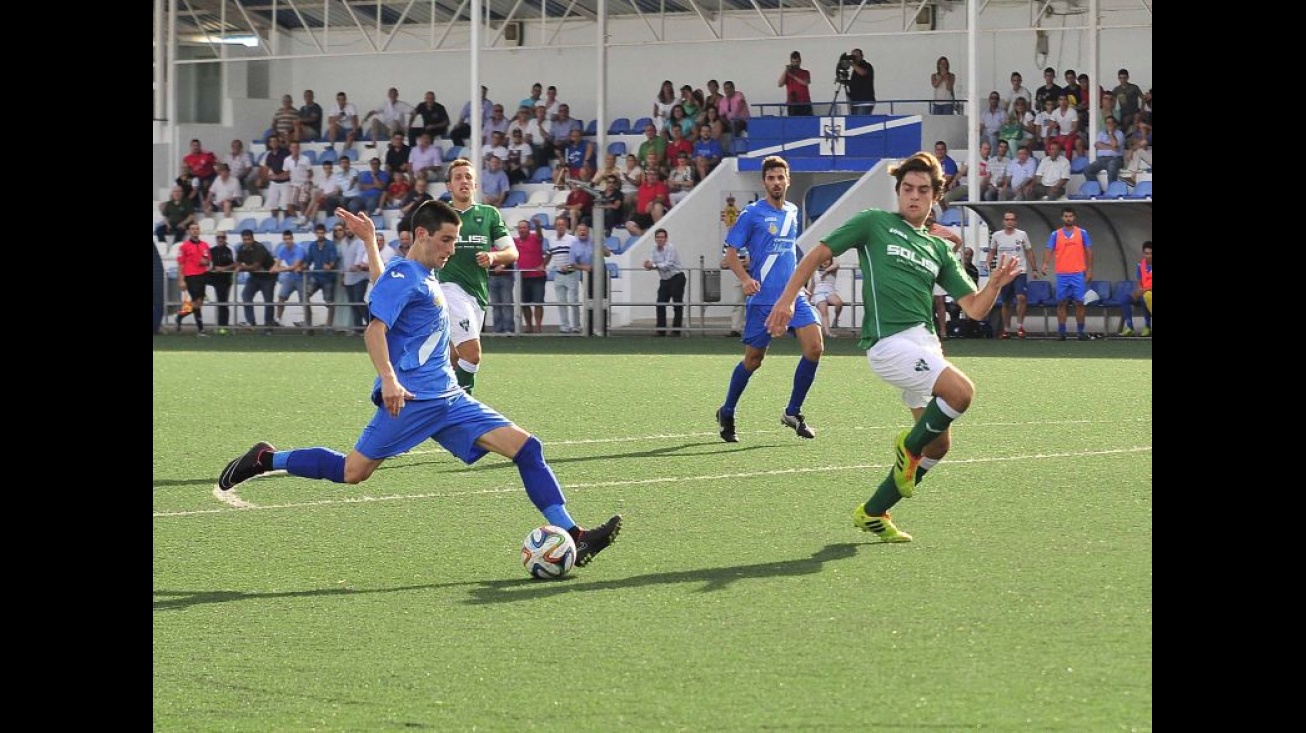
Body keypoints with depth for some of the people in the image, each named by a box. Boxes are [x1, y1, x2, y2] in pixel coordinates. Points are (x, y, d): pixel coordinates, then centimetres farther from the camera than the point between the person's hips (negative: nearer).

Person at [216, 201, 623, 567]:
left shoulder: (425, 276, 19)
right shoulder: (403, 275, -9)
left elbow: (384, 286, 37)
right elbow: (375, 329, -20)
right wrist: (389, 380, -32)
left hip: (448, 399, 9)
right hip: (412, 398, -9)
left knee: (526, 447, -3)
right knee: (352, 472, -9)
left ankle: (573, 538, -7)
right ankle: (266, 459, 13)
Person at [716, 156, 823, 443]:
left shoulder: (793, 213, 13)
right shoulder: (752, 214, -4)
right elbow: (730, 253, -4)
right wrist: (746, 279, -19)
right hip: (763, 299, -5)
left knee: (815, 346, -13)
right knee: (753, 360, 3)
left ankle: (793, 413, 1)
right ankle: (727, 414, 25)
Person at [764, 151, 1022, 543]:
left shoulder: (939, 250, 19)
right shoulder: (874, 223, 6)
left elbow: (975, 308, 14)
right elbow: (818, 254, 6)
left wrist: (996, 283, -7)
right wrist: (787, 298, -5)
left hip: (925, 344, 7)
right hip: (889, 342, -7)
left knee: (938, 443, 5)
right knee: (961, 390, -26)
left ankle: (873, 513, 16)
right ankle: (909, 446, 0)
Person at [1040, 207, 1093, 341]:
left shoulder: (1082, 233, 6)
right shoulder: (1055, 234, 5)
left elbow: (1088, 252, 8)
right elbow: (1049, 251, -2)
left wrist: (1089, 270, 1)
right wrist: (1045, 264, -20)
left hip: (1078, 273, 0)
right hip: (1061, 274, 0)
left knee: (1079, 302, -2)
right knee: (1061, 303, 2)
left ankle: (1080, 331, 4)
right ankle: (1061, 332, 6)